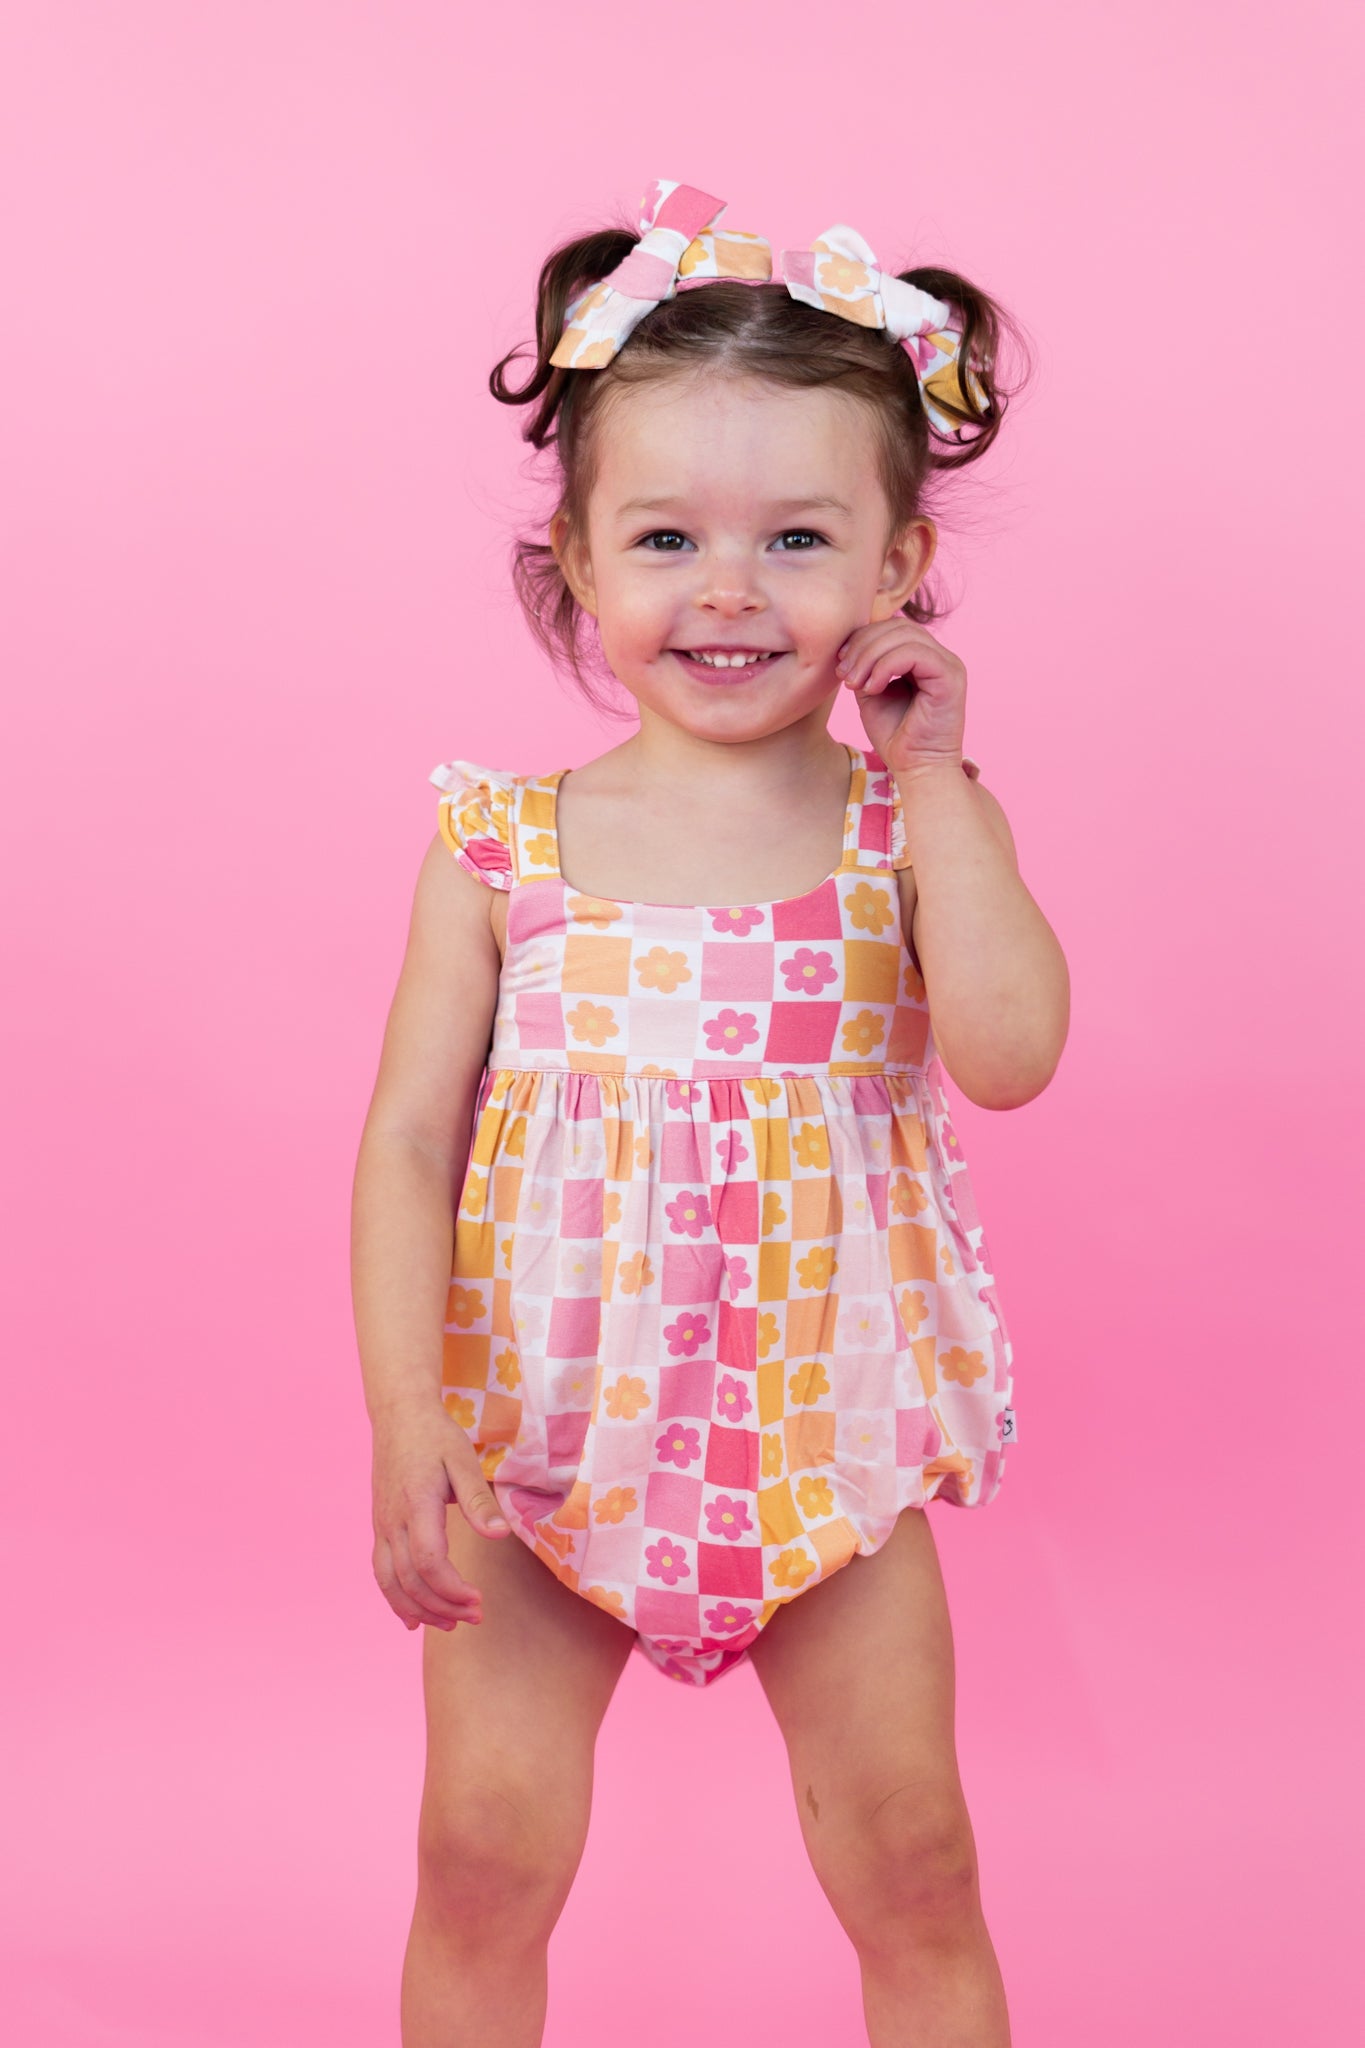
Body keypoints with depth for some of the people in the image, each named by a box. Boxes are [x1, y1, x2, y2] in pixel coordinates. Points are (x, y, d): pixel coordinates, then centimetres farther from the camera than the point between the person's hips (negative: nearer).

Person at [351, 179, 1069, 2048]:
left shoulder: (916, 822, -5)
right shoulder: (509, 841, -6)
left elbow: (1012, 1051, -23)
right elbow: (407, 1145, -6)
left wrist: (933, 775, -18)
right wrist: (409, 1433, -15)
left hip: (828, 1454, 0)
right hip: (546, 1446, 0)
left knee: (915, 1877, 11)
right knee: (486, 1862, 7)